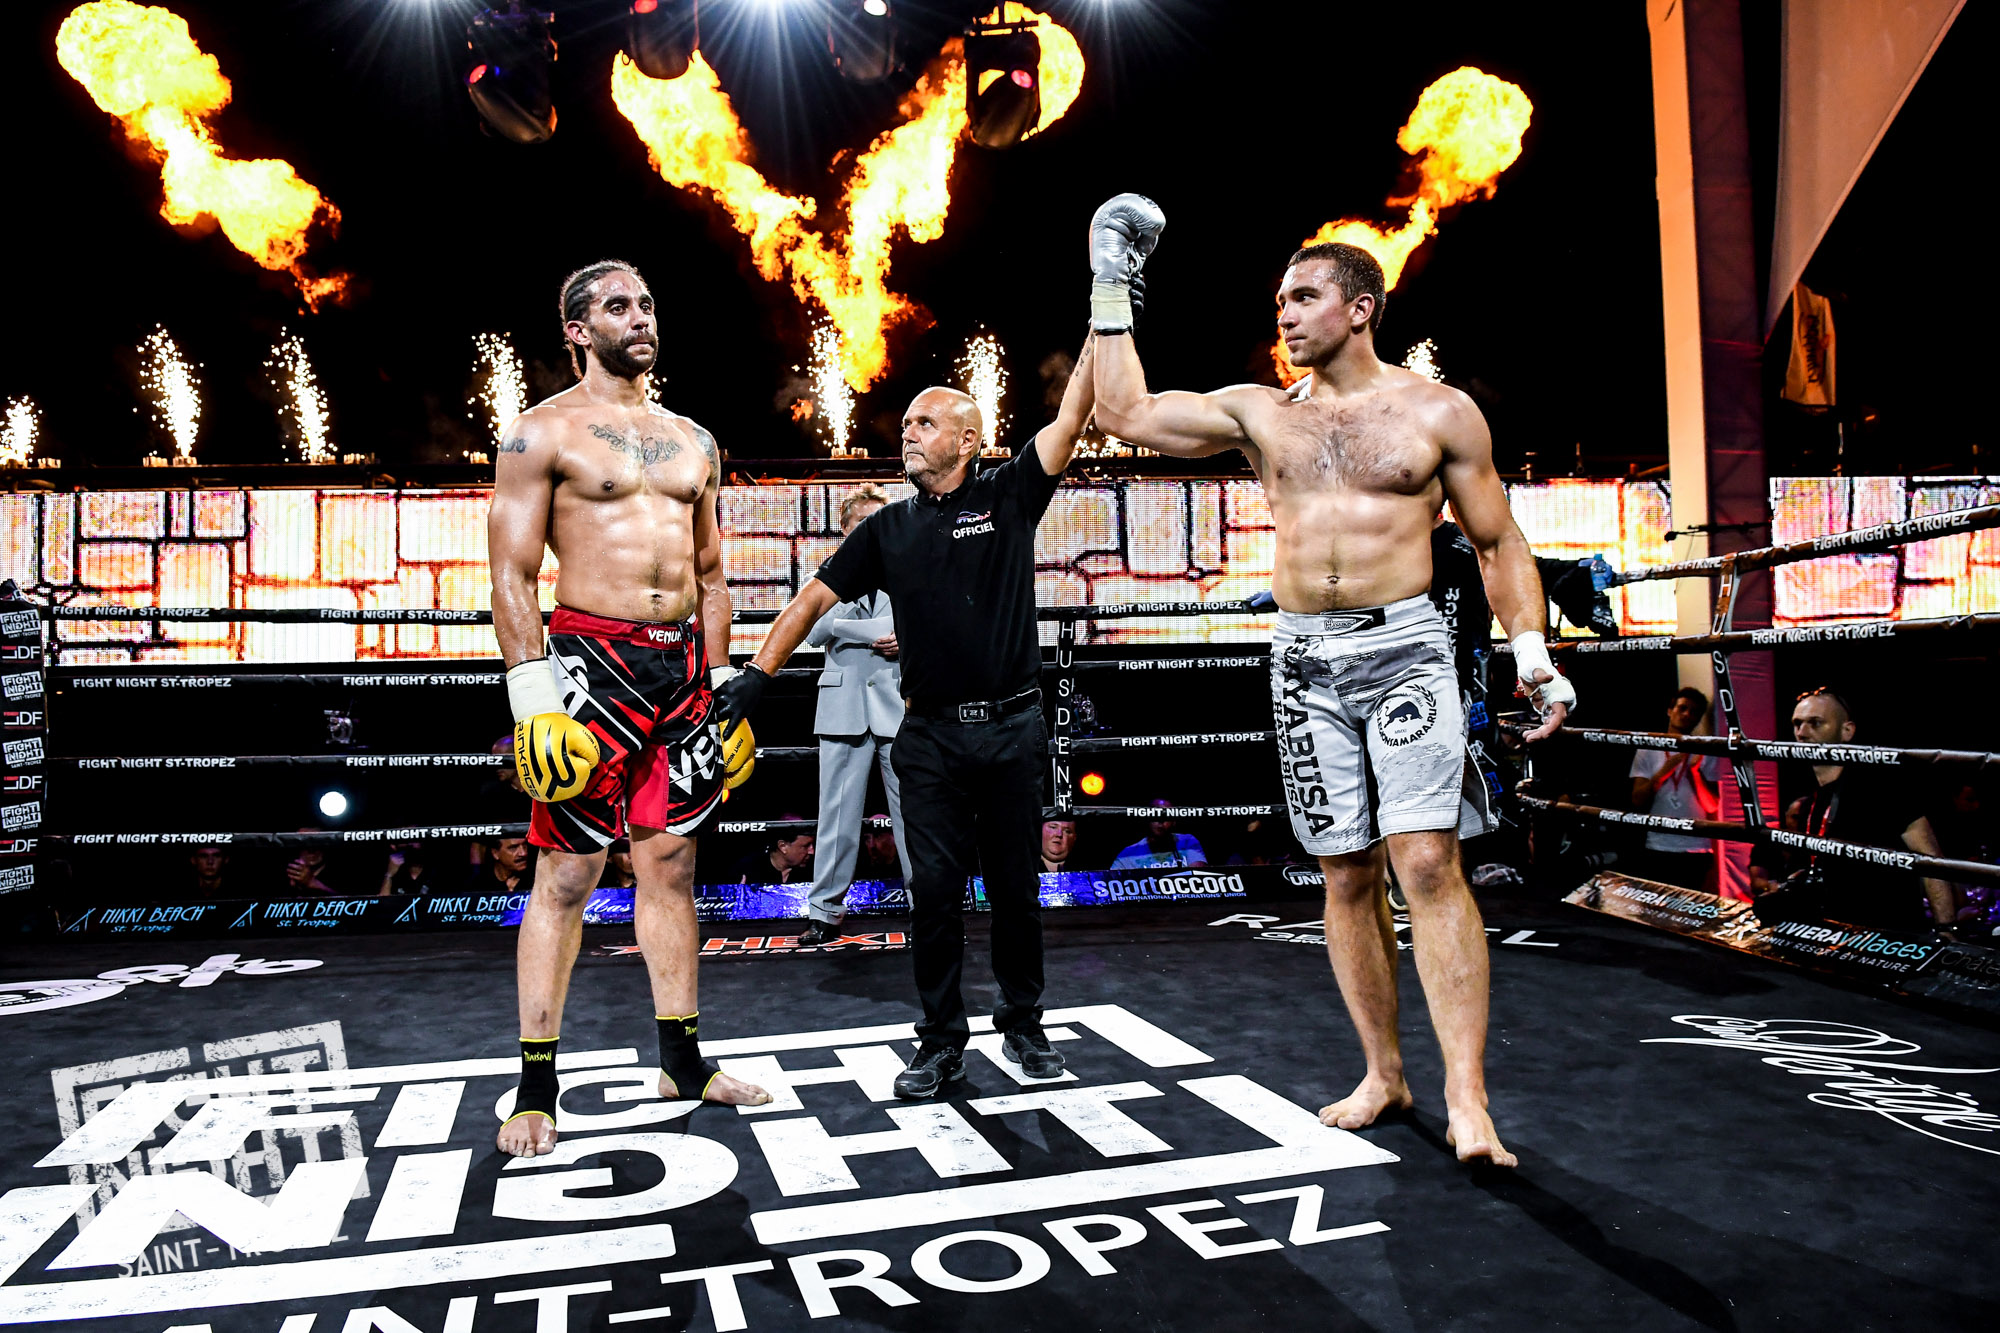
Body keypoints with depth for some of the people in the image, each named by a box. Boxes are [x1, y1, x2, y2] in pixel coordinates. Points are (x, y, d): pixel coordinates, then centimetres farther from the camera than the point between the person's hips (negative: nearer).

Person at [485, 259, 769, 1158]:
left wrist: (722, 680, 13)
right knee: (568, 872, -2)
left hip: (682, 665, 5)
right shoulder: (542, 432, -1)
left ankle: (683, 1061, 21)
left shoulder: (693, 440, 16)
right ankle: (536, 1090, 9)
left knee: (672, 862, 10)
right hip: (591, 660, -5)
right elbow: (512, 573, -7)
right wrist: (533, 698, -15)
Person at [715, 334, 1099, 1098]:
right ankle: (942, 1044, 14)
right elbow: (815, 598, 8)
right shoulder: (889, 529, 9)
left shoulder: (1008, 498, 2)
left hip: (1011, 728, -1)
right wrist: (757, 673, 0)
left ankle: (1023, 1026, 25)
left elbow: (1071, 418, -5)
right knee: (934, 890, 2)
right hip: (931, 735, 2)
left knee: (1015, 885, 9)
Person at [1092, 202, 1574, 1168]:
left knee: (1427, 862, -14)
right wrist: (1111, 294, 14)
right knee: (1346, 876, 7)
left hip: (1405, 649, -3)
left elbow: (1498, 542, 7)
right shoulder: (1258, 413, 11)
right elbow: (1124, 413, 12)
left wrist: (1530, 647, -7)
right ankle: (1383, 1075, 20)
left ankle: (1467, 1097, -9)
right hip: (1304, 662, 4)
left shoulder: (1438, 412, 4)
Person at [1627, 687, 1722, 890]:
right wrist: (1664, 770, -13)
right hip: (1658, 849, 0)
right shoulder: (1647, 750, 7)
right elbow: (1637, 801, -1)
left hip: (1697, 851, 0)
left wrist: (1695, 770, -14)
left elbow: (1712, 806, -2)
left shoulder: (1706, 753, 6)